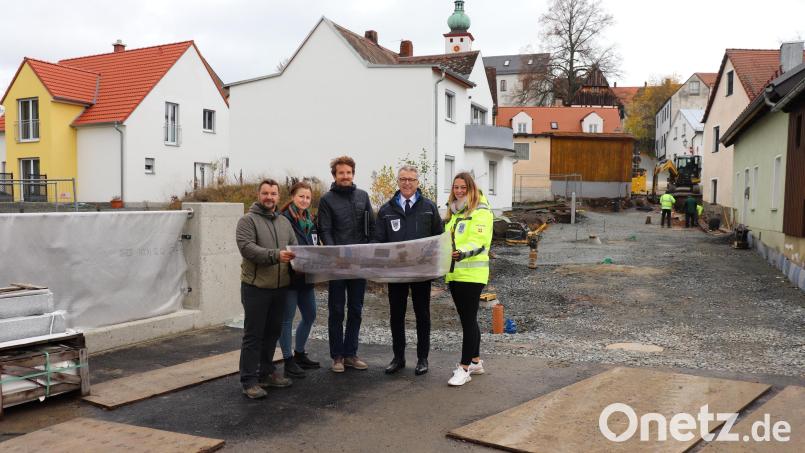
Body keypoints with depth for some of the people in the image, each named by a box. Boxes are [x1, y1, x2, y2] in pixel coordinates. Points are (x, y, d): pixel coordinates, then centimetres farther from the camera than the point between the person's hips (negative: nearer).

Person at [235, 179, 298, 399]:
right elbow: (246, 247, -18)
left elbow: (295, 246, 15)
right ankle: (249, 381, 3)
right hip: (256, 286, -6)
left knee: (272, 333, 15)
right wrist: (275, 256, -26)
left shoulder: (284, 222, 15)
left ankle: (266, 373, 27)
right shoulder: (248, 220, -5)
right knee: (253, 335, -2)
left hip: (280, 286, 6)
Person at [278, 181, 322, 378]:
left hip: (306, 277, 8)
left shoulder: (310, 220, 14)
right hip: (289, 277, -8)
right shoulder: (284, 219, -11)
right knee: (287, 319, 1)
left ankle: (299, 354, 30)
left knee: (309, 316, 15)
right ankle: (288, 360, 10)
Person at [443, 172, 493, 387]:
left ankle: (465, 368, -3)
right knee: (467, 319, 15)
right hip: (453, 273, 8)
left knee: (468, 320, -6)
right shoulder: (454, 212, 19)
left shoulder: (481, 212, -8)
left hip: (472, 273, -8)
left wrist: (464, 253, -37)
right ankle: (476, 361, 26)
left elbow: (480, 241, -21)